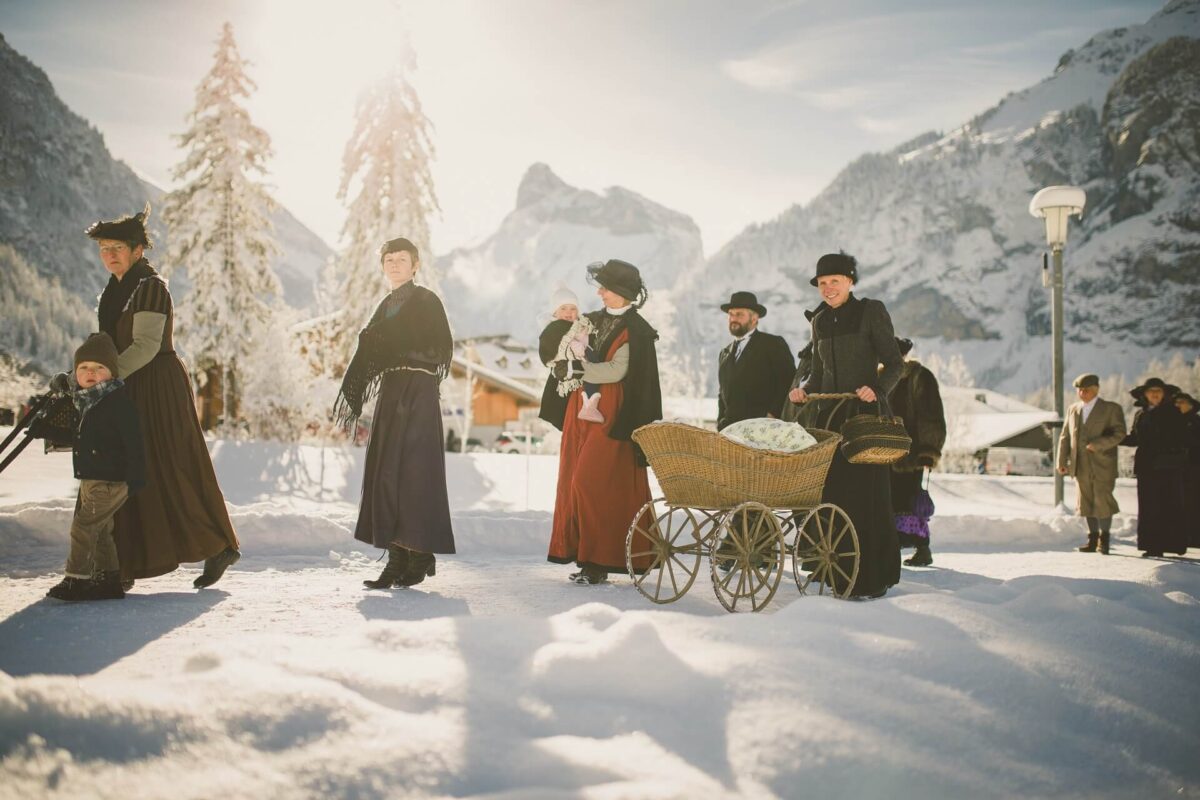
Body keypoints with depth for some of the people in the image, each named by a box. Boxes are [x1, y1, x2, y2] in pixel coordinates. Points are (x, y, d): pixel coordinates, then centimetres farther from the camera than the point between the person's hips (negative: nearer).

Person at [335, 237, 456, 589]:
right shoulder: (387, 306, 19)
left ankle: (421, 554, -2)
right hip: (391, 393, 7)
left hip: (417, 393, -7)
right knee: (385, 474, 3)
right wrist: (351, 395, 9)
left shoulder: (426, 301, -2)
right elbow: (369, 352, 17)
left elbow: (440, 349, -11)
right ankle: (398, 558, 6)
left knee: (412, 470, -9)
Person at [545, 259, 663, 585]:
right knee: (574, 482, 4)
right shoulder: (592, 321, 16)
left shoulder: (635, 329, -6)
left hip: (610, 415, -7)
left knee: (594, 484, -12)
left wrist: (576, 368, -19)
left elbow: (616, 370, -18)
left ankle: (599, 561, -5)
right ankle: (585, 557, 9)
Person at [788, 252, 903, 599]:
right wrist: (805, 391, 0)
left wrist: (878, 389, -22)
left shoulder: (871, 312, -3)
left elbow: (894, 363, -5)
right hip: (830, 415, 6)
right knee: (833, 494, 2)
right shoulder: (820, 321, 14)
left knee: (866, 495, -6)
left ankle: (873, 579, 1)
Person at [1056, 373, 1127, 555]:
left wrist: (1097, 444, -20)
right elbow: (1065, 436, 14)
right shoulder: (1073, 410, 14)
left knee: (1103, 502, -3)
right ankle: (1093, 539, 15)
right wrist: (1062, 461, 6)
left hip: (1102, 466, -4)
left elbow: (1119, 434, -9)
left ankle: (1104, 539, 9)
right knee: (1086, 503, 6)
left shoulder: (1112, 409, 0)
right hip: (1081, 467, 4)